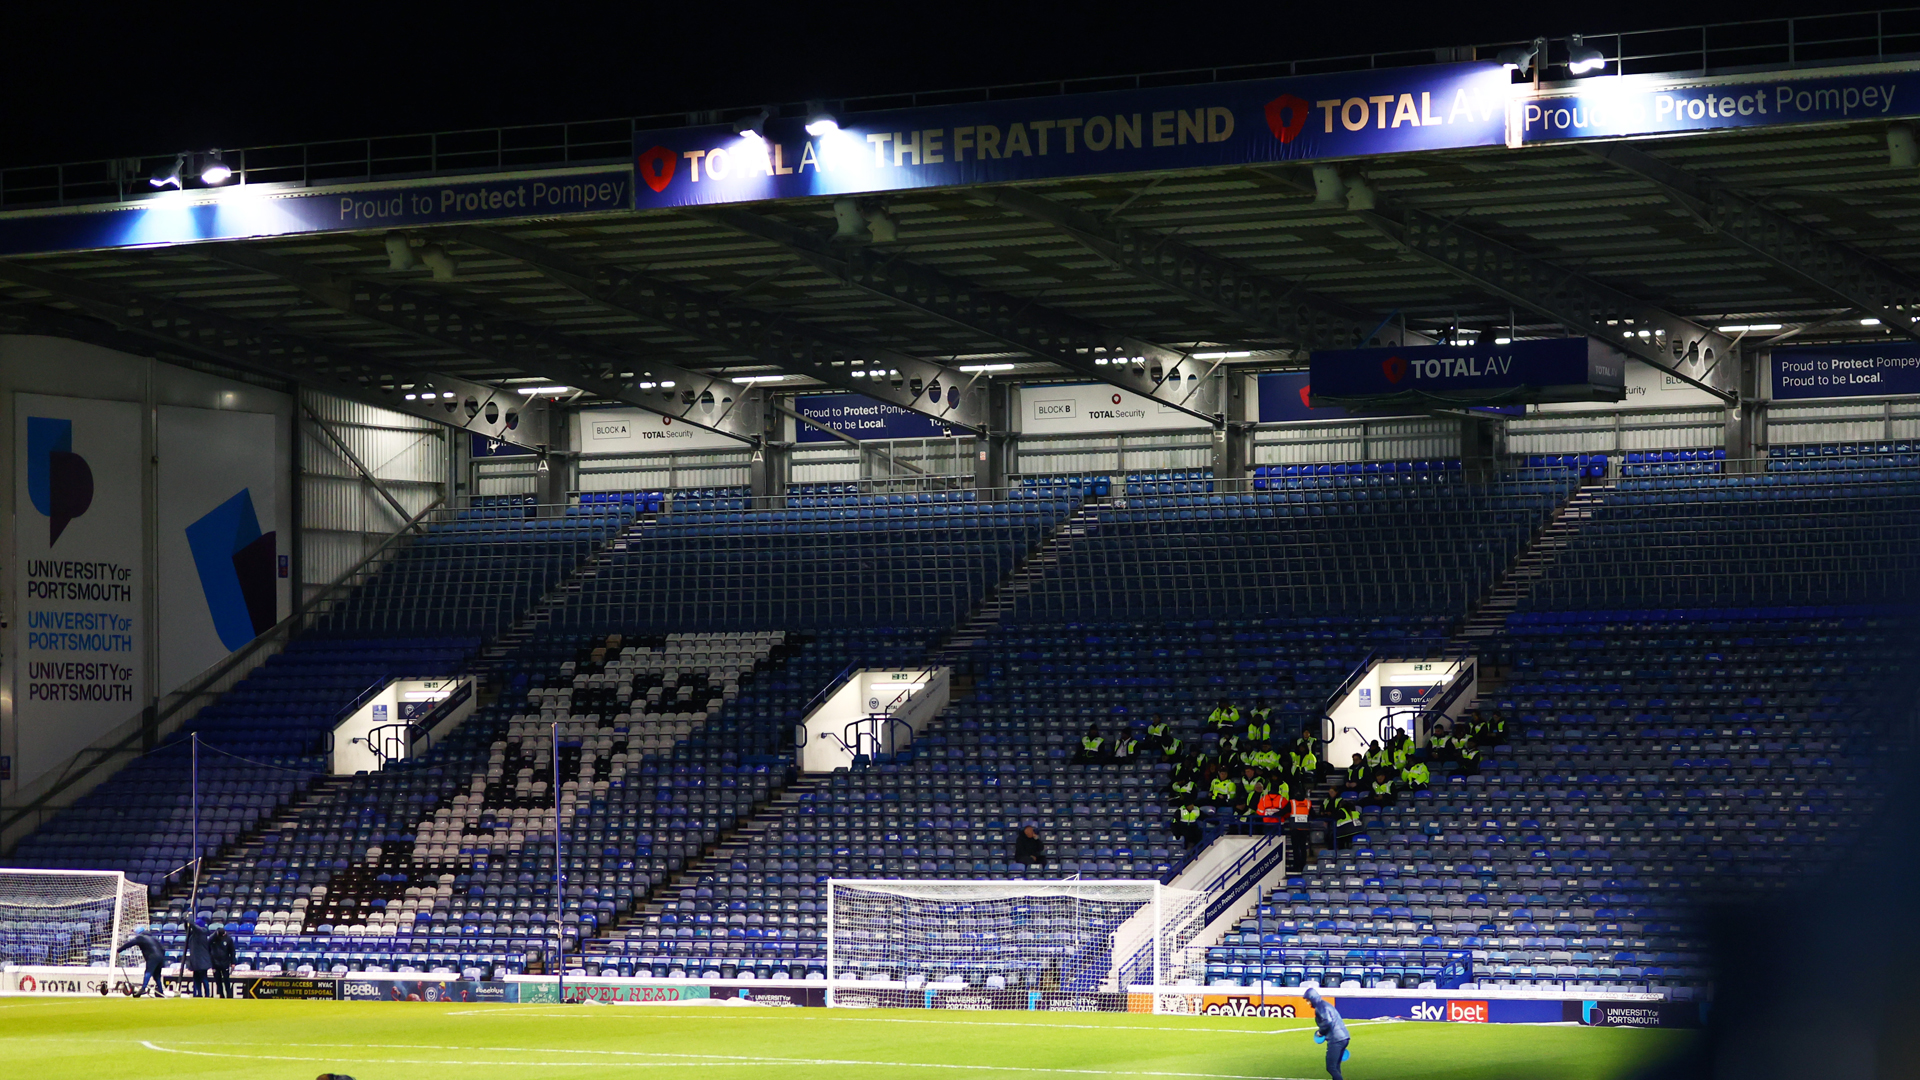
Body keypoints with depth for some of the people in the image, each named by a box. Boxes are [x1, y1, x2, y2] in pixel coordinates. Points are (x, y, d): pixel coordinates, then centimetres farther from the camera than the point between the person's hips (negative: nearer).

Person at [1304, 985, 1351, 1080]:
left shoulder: (1320, 1007, -7)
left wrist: (1320, 1032, -5)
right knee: (1335, 1068, 15)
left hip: (1336, 1040, -10)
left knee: (1331, 1068, -10)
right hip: (1344, 1038, 10)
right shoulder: (1326, 1005, 23)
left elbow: (1327, 1022, -22)